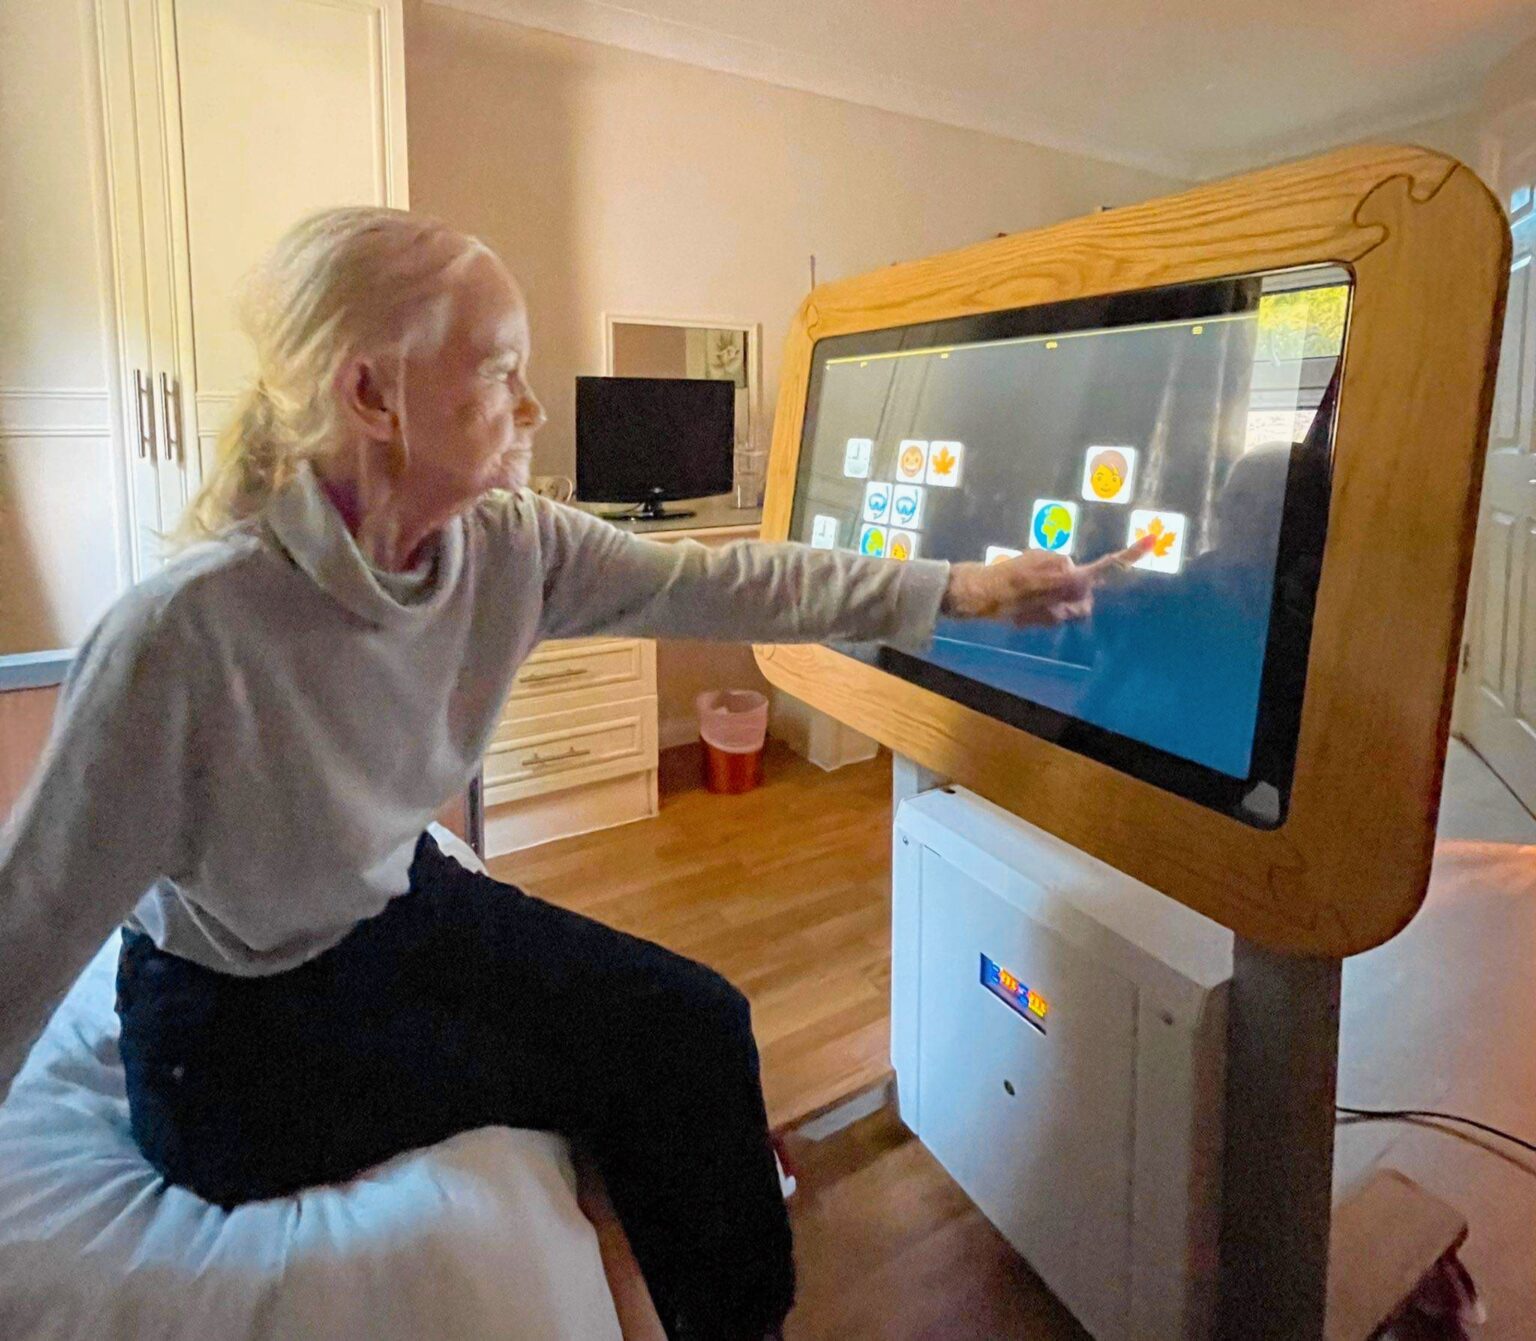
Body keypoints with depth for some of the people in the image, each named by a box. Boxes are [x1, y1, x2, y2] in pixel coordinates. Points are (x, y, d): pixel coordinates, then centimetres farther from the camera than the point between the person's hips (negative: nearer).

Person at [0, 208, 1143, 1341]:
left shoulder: (511, 544, -14)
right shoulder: (184, 634, -32)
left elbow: (724, 585, -12)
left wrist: (962, 589, -10)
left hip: (408, 906, 6)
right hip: (237, 1028, -5)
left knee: (698, 1023, -1)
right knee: (644, 1067, -7)